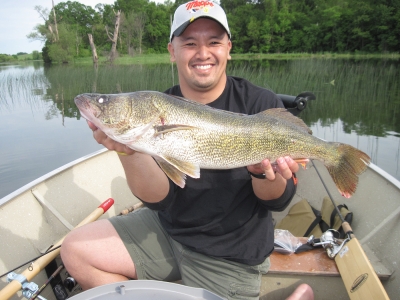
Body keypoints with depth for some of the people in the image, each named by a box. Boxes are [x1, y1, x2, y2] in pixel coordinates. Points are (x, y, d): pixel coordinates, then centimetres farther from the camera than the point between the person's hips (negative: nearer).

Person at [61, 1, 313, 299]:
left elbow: (279, 201, -10)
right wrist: (129, 151, -31)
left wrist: (264, 172, -32)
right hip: (168, 229, 4)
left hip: (230, 253, -2)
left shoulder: (262, 104, -14)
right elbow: (159, 199, -14)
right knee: (76, 250, -3)